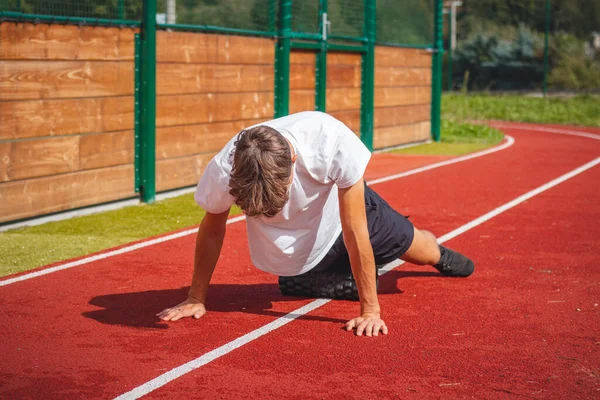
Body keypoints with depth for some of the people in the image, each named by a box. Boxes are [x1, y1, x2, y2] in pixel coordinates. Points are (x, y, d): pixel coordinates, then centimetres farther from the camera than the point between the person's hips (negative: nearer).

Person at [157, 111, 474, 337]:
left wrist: (370, 310, -30)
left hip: (341, 208, 0)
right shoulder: (223, 172, -39)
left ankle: (440, 255, 55)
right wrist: (196, 299, -10)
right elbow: (212, 230, -17)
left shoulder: (334, 142, -44)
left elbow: (355, 231, -36)